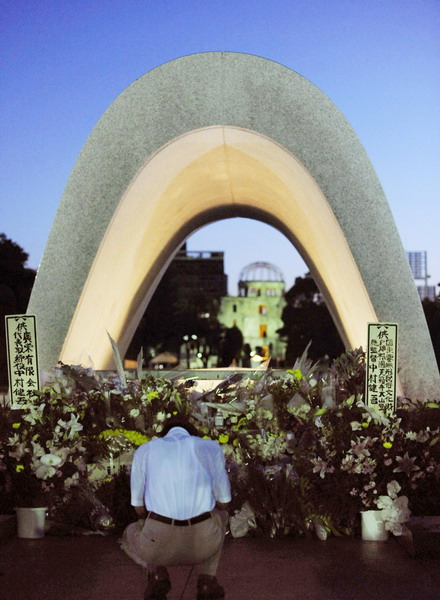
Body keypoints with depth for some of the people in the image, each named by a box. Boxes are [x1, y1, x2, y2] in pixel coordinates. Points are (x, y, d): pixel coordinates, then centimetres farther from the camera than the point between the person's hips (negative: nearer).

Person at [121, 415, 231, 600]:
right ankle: (206, 583, 19)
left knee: (131, 536, 37)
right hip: (203, 539, 0)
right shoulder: (211, 447, 16)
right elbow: (223, 501, 21)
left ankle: (157, 573, 8)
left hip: (159, 538, 0)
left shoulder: (144, 450, 15)